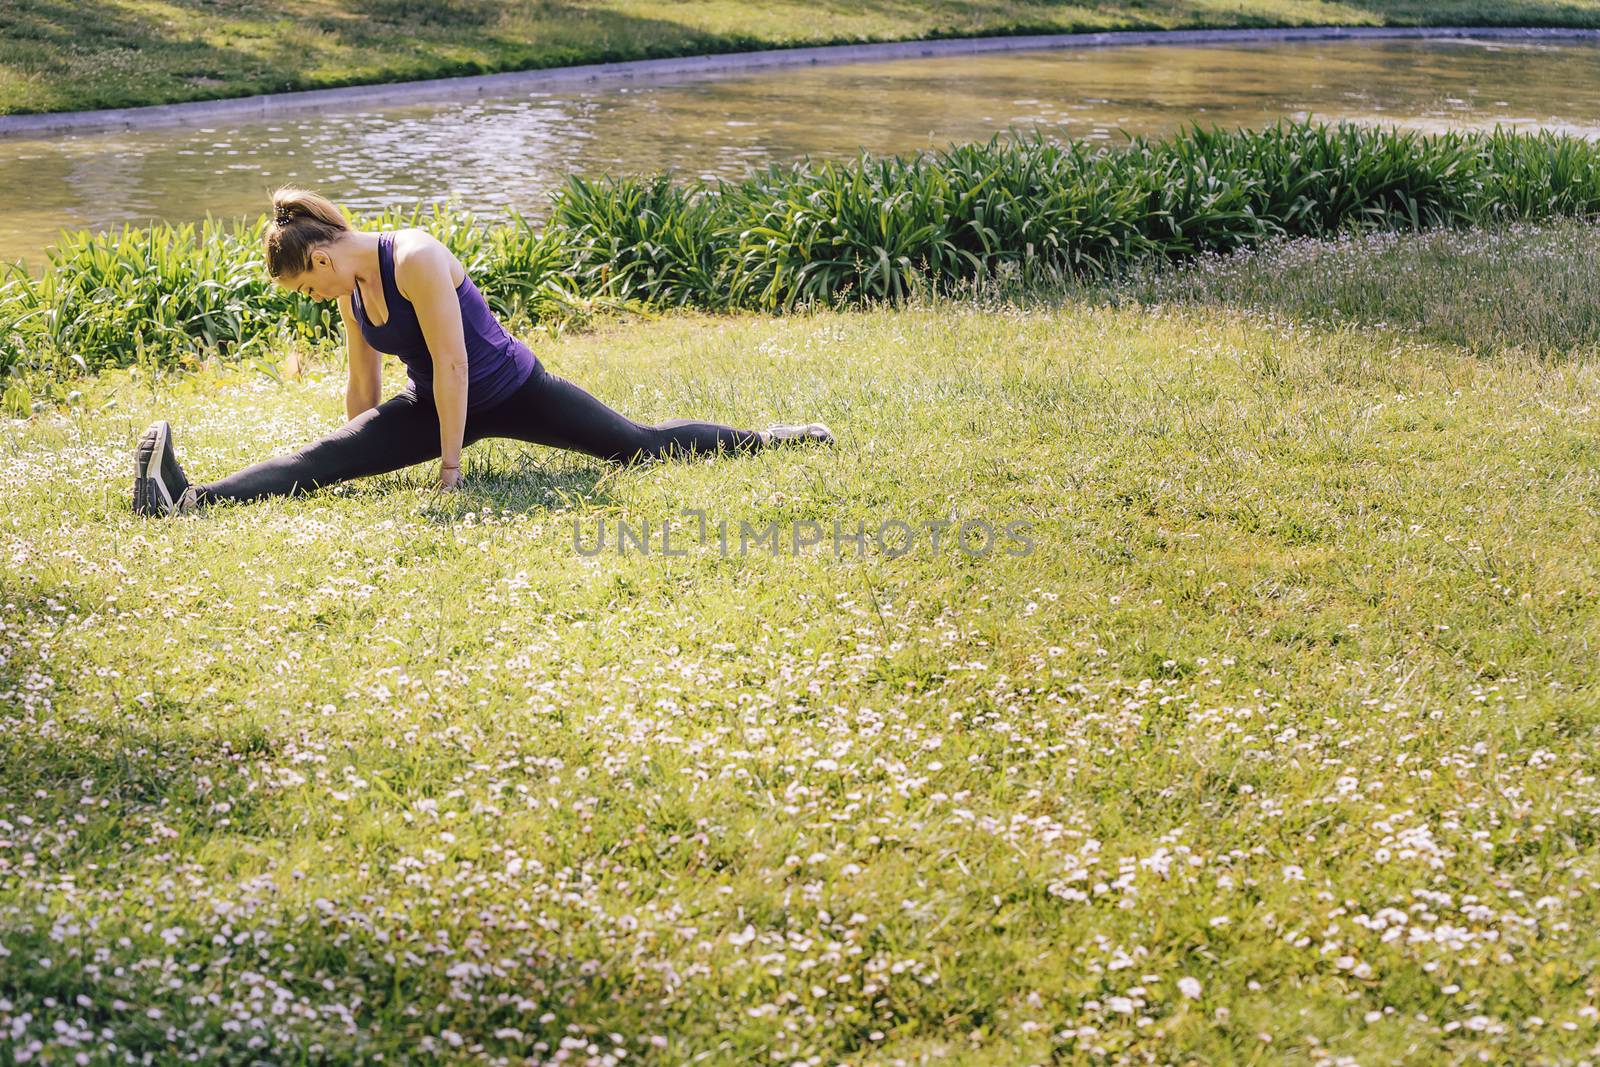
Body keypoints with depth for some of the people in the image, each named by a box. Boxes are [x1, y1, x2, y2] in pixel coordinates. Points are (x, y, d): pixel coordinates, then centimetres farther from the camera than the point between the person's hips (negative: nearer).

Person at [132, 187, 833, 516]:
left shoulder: (416, 260, -28)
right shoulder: (352, 290, -4)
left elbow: (452, 365, -28)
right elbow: (364, 388, 6)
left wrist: (450, 467, -25)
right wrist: (357, 470, 11)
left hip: (508, 389, -6)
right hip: (434, 404, 6)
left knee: (643, 447, 5)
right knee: (324, 459, -15)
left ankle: (767, 438, 25)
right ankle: (183, 499, -32)